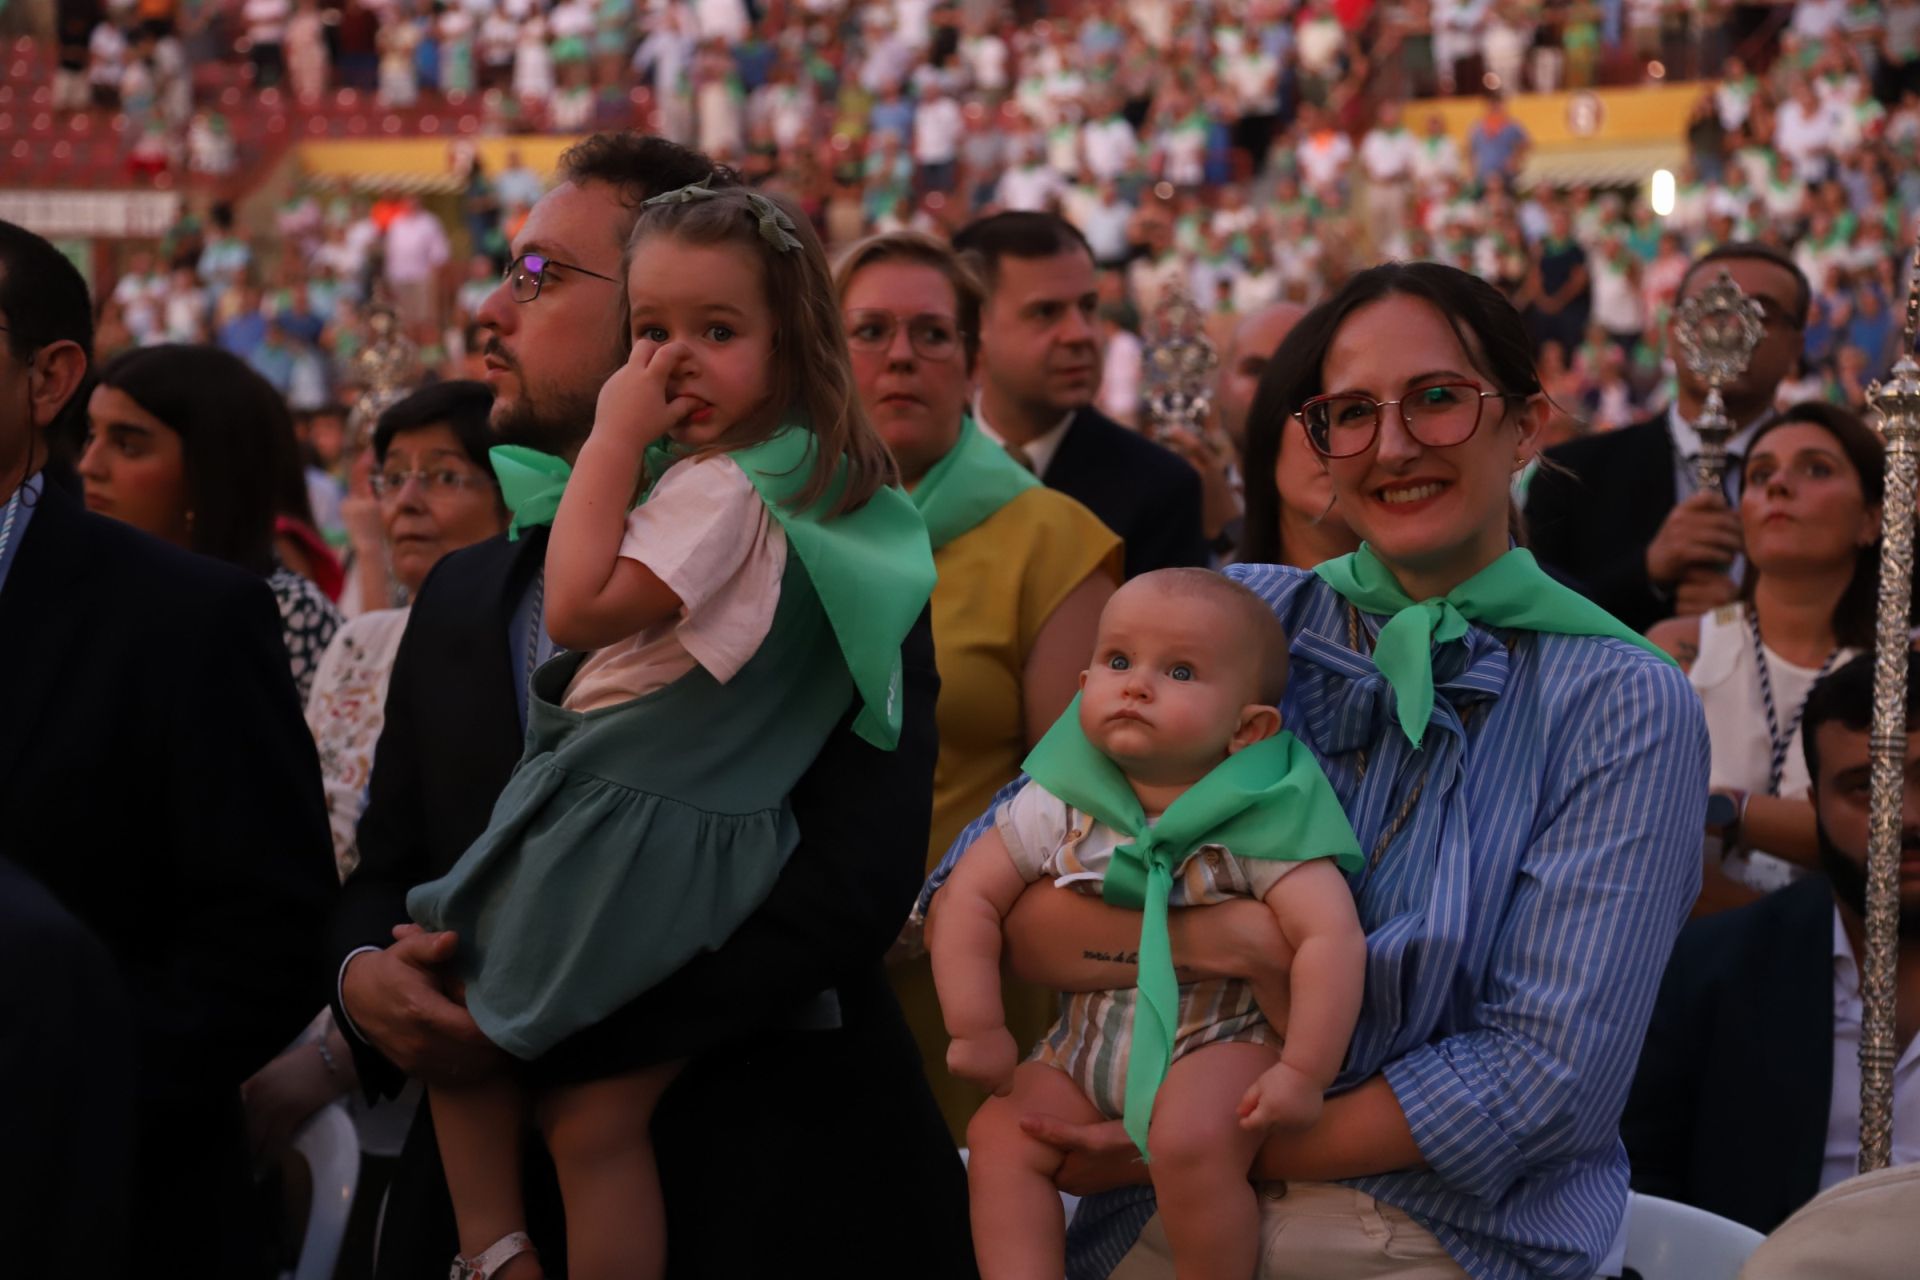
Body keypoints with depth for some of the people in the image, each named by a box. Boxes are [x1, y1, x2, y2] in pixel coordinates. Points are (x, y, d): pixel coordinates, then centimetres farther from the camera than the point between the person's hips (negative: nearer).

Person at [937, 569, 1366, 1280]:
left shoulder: (1262, 821, -20)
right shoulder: (1060, 808, -8)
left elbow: (1332, 937, -26)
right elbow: (971, 896, -3)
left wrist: (1304, 1075, -28)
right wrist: (976, 1032, -7)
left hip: (1223, 1040, -6)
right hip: (1090, 1041, 6)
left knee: (1190, 1142, -31)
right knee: (999, 1137, -8)